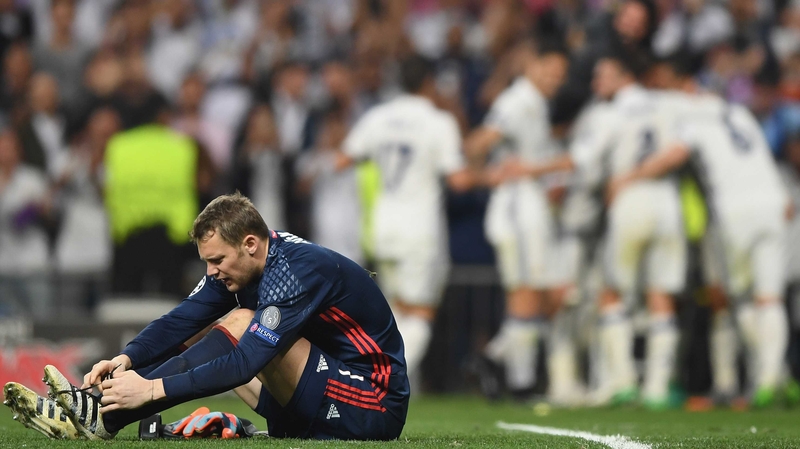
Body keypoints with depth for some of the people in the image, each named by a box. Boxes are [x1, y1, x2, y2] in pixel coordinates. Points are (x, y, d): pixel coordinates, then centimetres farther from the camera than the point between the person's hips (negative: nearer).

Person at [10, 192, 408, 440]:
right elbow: (181, 321, 2)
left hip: (375, 411, -9)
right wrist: (126, 359, -15)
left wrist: (154, 388, -31)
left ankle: (105, 418, -24)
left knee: (241, 325, -22)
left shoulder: (299, 272, -23)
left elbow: (244, 364, -30)